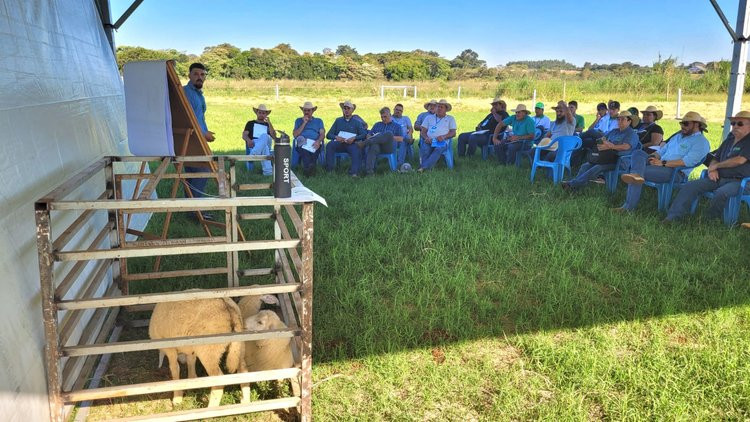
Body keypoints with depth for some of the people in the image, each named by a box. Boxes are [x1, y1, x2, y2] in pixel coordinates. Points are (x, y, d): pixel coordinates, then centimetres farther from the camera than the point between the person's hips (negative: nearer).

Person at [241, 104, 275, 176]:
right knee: (264, 148, -41)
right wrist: (248, 140, -15)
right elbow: (244, 135, 11)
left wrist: (269, 123, 6)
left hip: (267, 143, 2)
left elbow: (274, 137, 13)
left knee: (264, 136, -39)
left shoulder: (267, 125, 32)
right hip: (253, 144, -1)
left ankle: (253, 155, -51)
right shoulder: (250, 123, 28)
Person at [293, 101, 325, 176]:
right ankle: (311, 168, -53)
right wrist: (304, 123, 9)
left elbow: (322, 134, 11)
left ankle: (307, 168, -49)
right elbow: (295, 134, 13)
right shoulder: (299, 120, 29)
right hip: (302, 143, 0)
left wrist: (318, 141, -13)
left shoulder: (318, 121, 29)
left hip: (315, 143, 0)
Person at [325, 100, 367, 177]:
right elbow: (328, 134, 15)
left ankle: (354, 172, -48)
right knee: (330, 145, -30)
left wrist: (354, 138, -15)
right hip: (339, 143, 2)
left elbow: (364, 134, 4)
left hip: (351, 144, -2)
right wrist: (336, 137, -8)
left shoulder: (357, 122, 18)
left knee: (357, 149, -36)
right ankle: (329, 170, -34)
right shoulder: (338, 121, 22)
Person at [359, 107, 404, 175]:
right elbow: (368, 135, 25)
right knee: (373, 147, -39)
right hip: (377, 145, 2)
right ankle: (369, 170, -56)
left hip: (389, 147, -2)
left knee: (389, 133, -35)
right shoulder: (377, 125, 35)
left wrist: (390, 138, -3)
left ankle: (364, 143, -40)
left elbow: (401, 139, 10)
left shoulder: (397, 126, 25)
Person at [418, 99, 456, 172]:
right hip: (429, 141, 2)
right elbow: (423, 131, 16)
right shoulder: (429, 117, 24)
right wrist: (426, 138, -8)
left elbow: (453, 133, 9)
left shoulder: (450, 119, 20)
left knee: (438, 149, -37)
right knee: (424, 148, -34)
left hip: (442, 141, -2)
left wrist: (444, 136, -12)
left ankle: (424, 167, -48)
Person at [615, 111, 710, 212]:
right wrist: (651, 157, 2)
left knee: (643, 171, -27)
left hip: (677, 173, -8)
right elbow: (662, 150, 27)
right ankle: (636, 175, -46)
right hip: (661, 166, 8)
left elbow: (688, 161, -16)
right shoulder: (678, 136, 30)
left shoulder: (701, 142, 0)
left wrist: (663, 163, -21)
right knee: (638, 152, -15)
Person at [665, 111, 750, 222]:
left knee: (721, 193, -39)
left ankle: (709, 220, -20)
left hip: (738, 181, -7)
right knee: (690, 186, -12)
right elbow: (715, 158, 24)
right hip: (718, 178, 7)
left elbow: (739, 160, -17)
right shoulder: (729, 140, 21)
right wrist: (712, 169, 0)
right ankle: (673, 216, -18)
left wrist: (716, 166, -3)